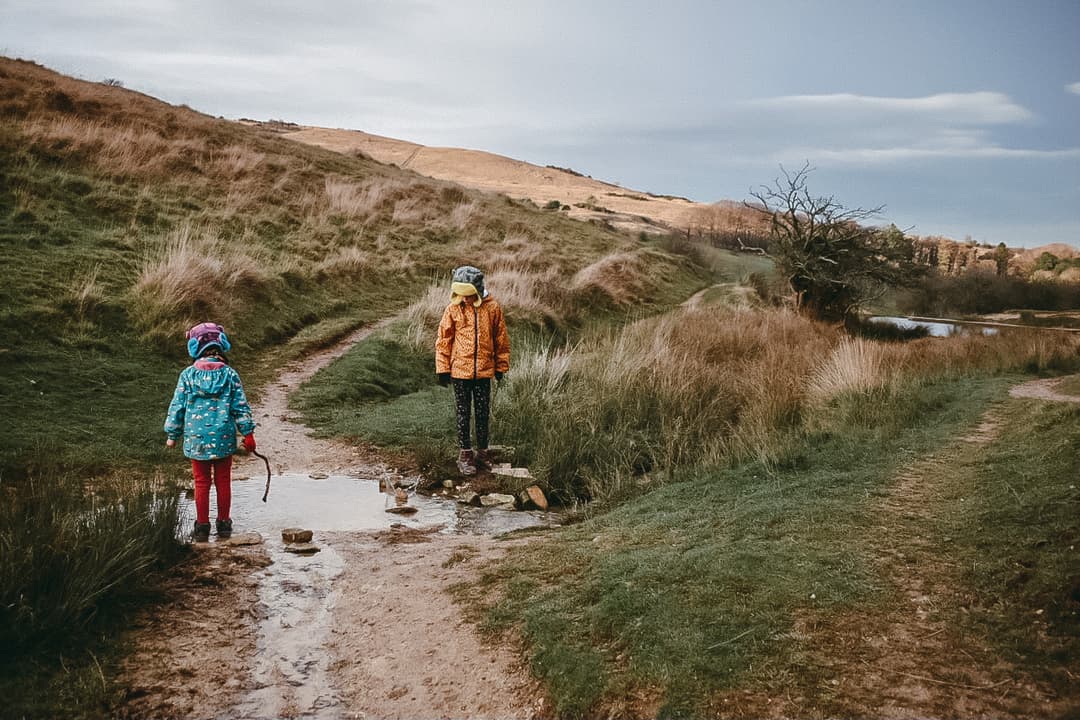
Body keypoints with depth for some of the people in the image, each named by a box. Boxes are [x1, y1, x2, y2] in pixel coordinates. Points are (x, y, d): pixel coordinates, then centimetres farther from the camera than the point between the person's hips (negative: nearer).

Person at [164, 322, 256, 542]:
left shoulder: (188, 375, -4)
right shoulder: (229, 374, -4)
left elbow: (177, 406, 1)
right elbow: (241, 406, -2)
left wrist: (172, 434, 12)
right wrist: (248, 433, 5)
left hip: (197, 438, 0)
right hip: (224, 438, 0)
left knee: (201, 483, 9)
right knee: (223, 482, 12)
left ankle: (202, 527, 15)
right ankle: (224, 524, 20)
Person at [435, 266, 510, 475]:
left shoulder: (492, 308, -5)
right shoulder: (453, 309, -7)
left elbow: (501, 339, 5)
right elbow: (443, 340, -1)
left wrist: (501, 366, 8)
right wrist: (442, 369, -1)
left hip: (484, 371, 1)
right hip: (460, 370, -1)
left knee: (483, 413, 10)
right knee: (463, 414, 8)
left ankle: (482, 452, 24)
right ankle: (465, 454, 18)